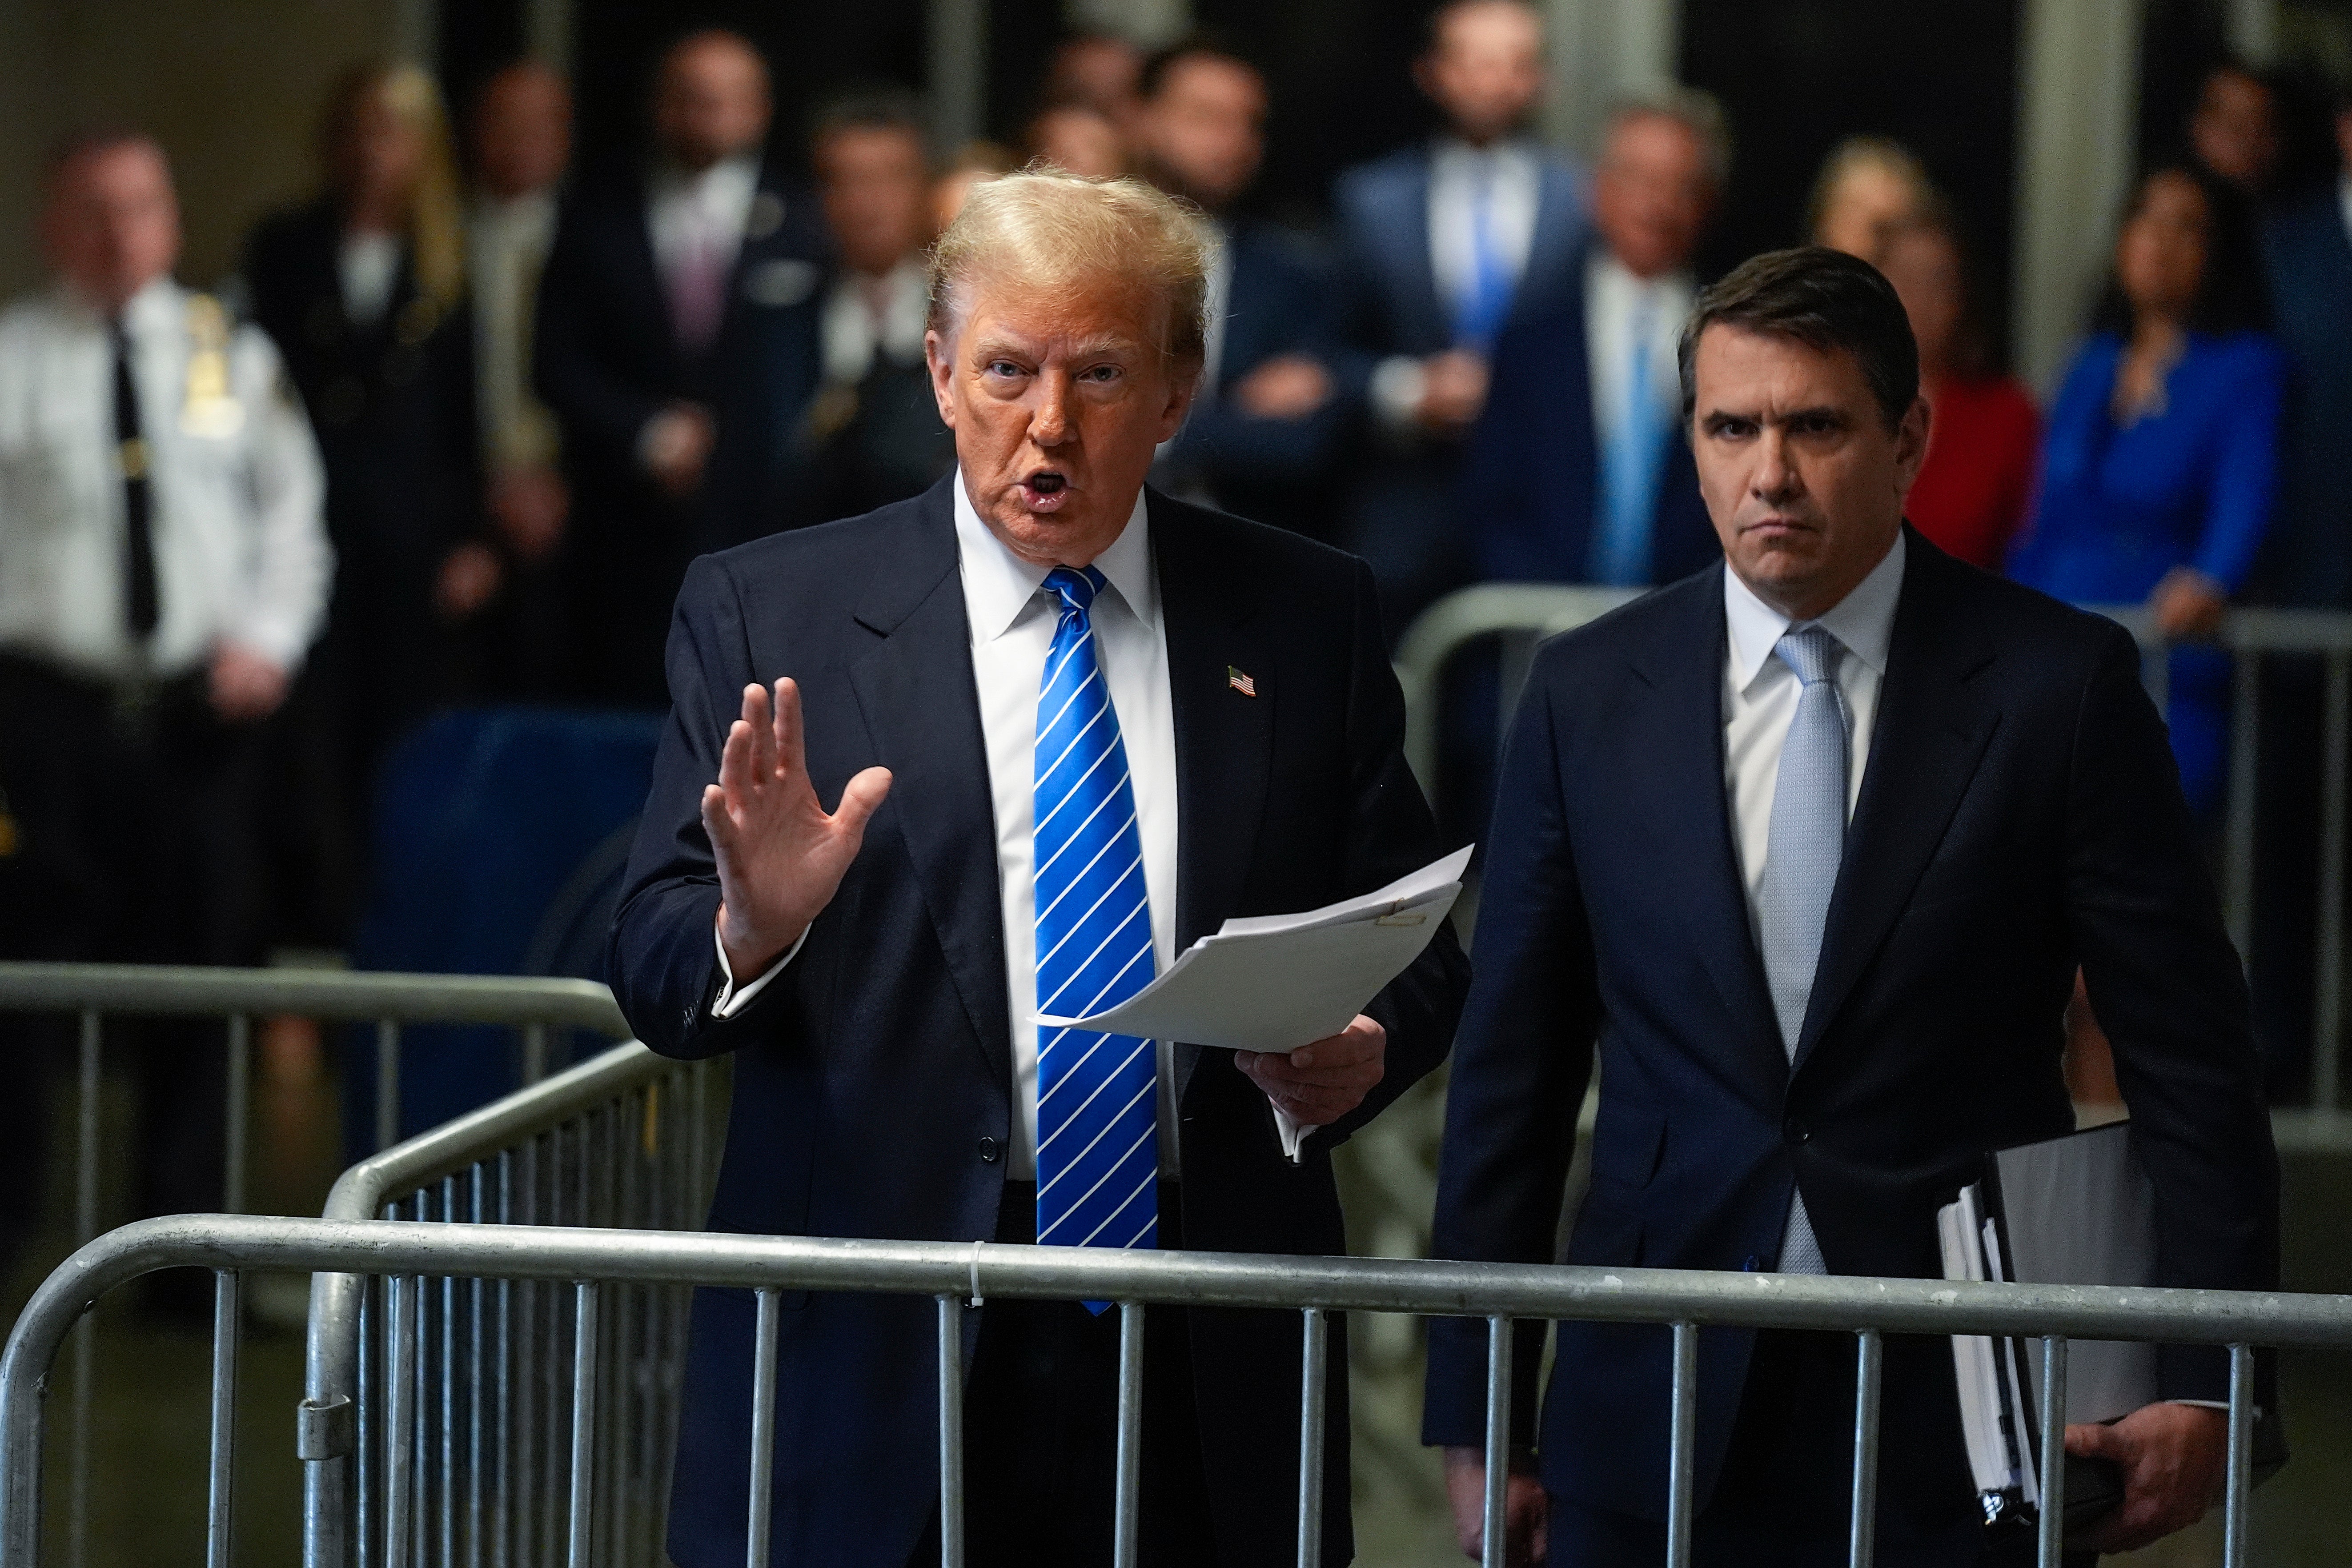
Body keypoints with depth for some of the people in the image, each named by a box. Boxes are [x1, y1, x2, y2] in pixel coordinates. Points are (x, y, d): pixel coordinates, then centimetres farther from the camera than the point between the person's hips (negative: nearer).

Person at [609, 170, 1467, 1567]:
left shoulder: (1308, 618, 7)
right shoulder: (769, 615, 2)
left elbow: (1415, 952, 10)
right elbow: (655, 978, -2)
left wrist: (1358, 1055, -11)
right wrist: (751, 927, -24)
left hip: (1214, 1363, 1)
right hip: (875, 1355, -1)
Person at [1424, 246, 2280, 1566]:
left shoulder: (2060, 686, -2)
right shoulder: (1589, 698, 5)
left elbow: (2190, 1060, -1)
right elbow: (1512, 1074, 8)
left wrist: (2205, 1390, -8)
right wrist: (1474, 1421, 5)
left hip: (1960, 1447, -2)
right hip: (1653, 1440, 2)